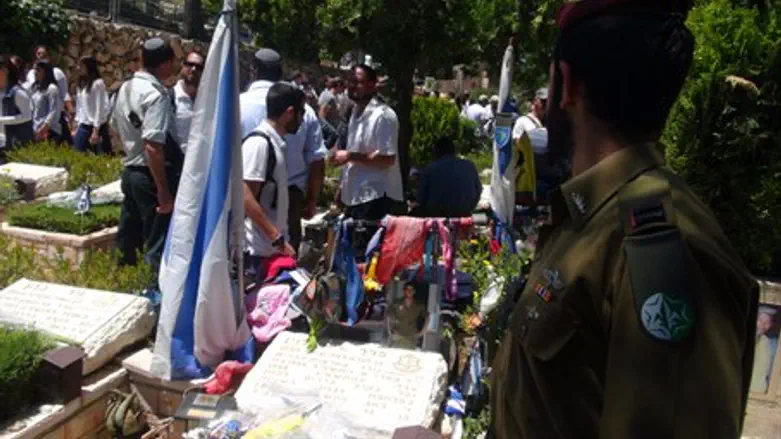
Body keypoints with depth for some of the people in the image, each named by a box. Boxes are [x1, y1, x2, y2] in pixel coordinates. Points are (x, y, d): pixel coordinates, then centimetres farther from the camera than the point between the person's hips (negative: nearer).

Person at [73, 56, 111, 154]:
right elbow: (79, 107, 17)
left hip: (97, 126, -8)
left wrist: (95, 130, -16)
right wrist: (76, 127, 12)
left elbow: (100, 108, -14)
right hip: (83, 126, 8)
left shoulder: (98, 83, -11)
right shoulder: (81, 84, 13)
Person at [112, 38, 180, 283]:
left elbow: (115, 127, 21)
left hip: (130, 172, 9)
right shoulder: (156, 94, -19)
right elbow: (153, 146, -26)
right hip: (151, 176, -9)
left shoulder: (125, 88, 8)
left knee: (128, 239, 19)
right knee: (158, 246, -2)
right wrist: (164, 191, -23)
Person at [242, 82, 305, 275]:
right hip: (260, 249, -9)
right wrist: (278, 239, -21)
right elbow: (246, 198, -21)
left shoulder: (276, 143, 12)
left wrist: (280, 239, 17)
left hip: (274, 247, 9)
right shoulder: (258, 143, -15)